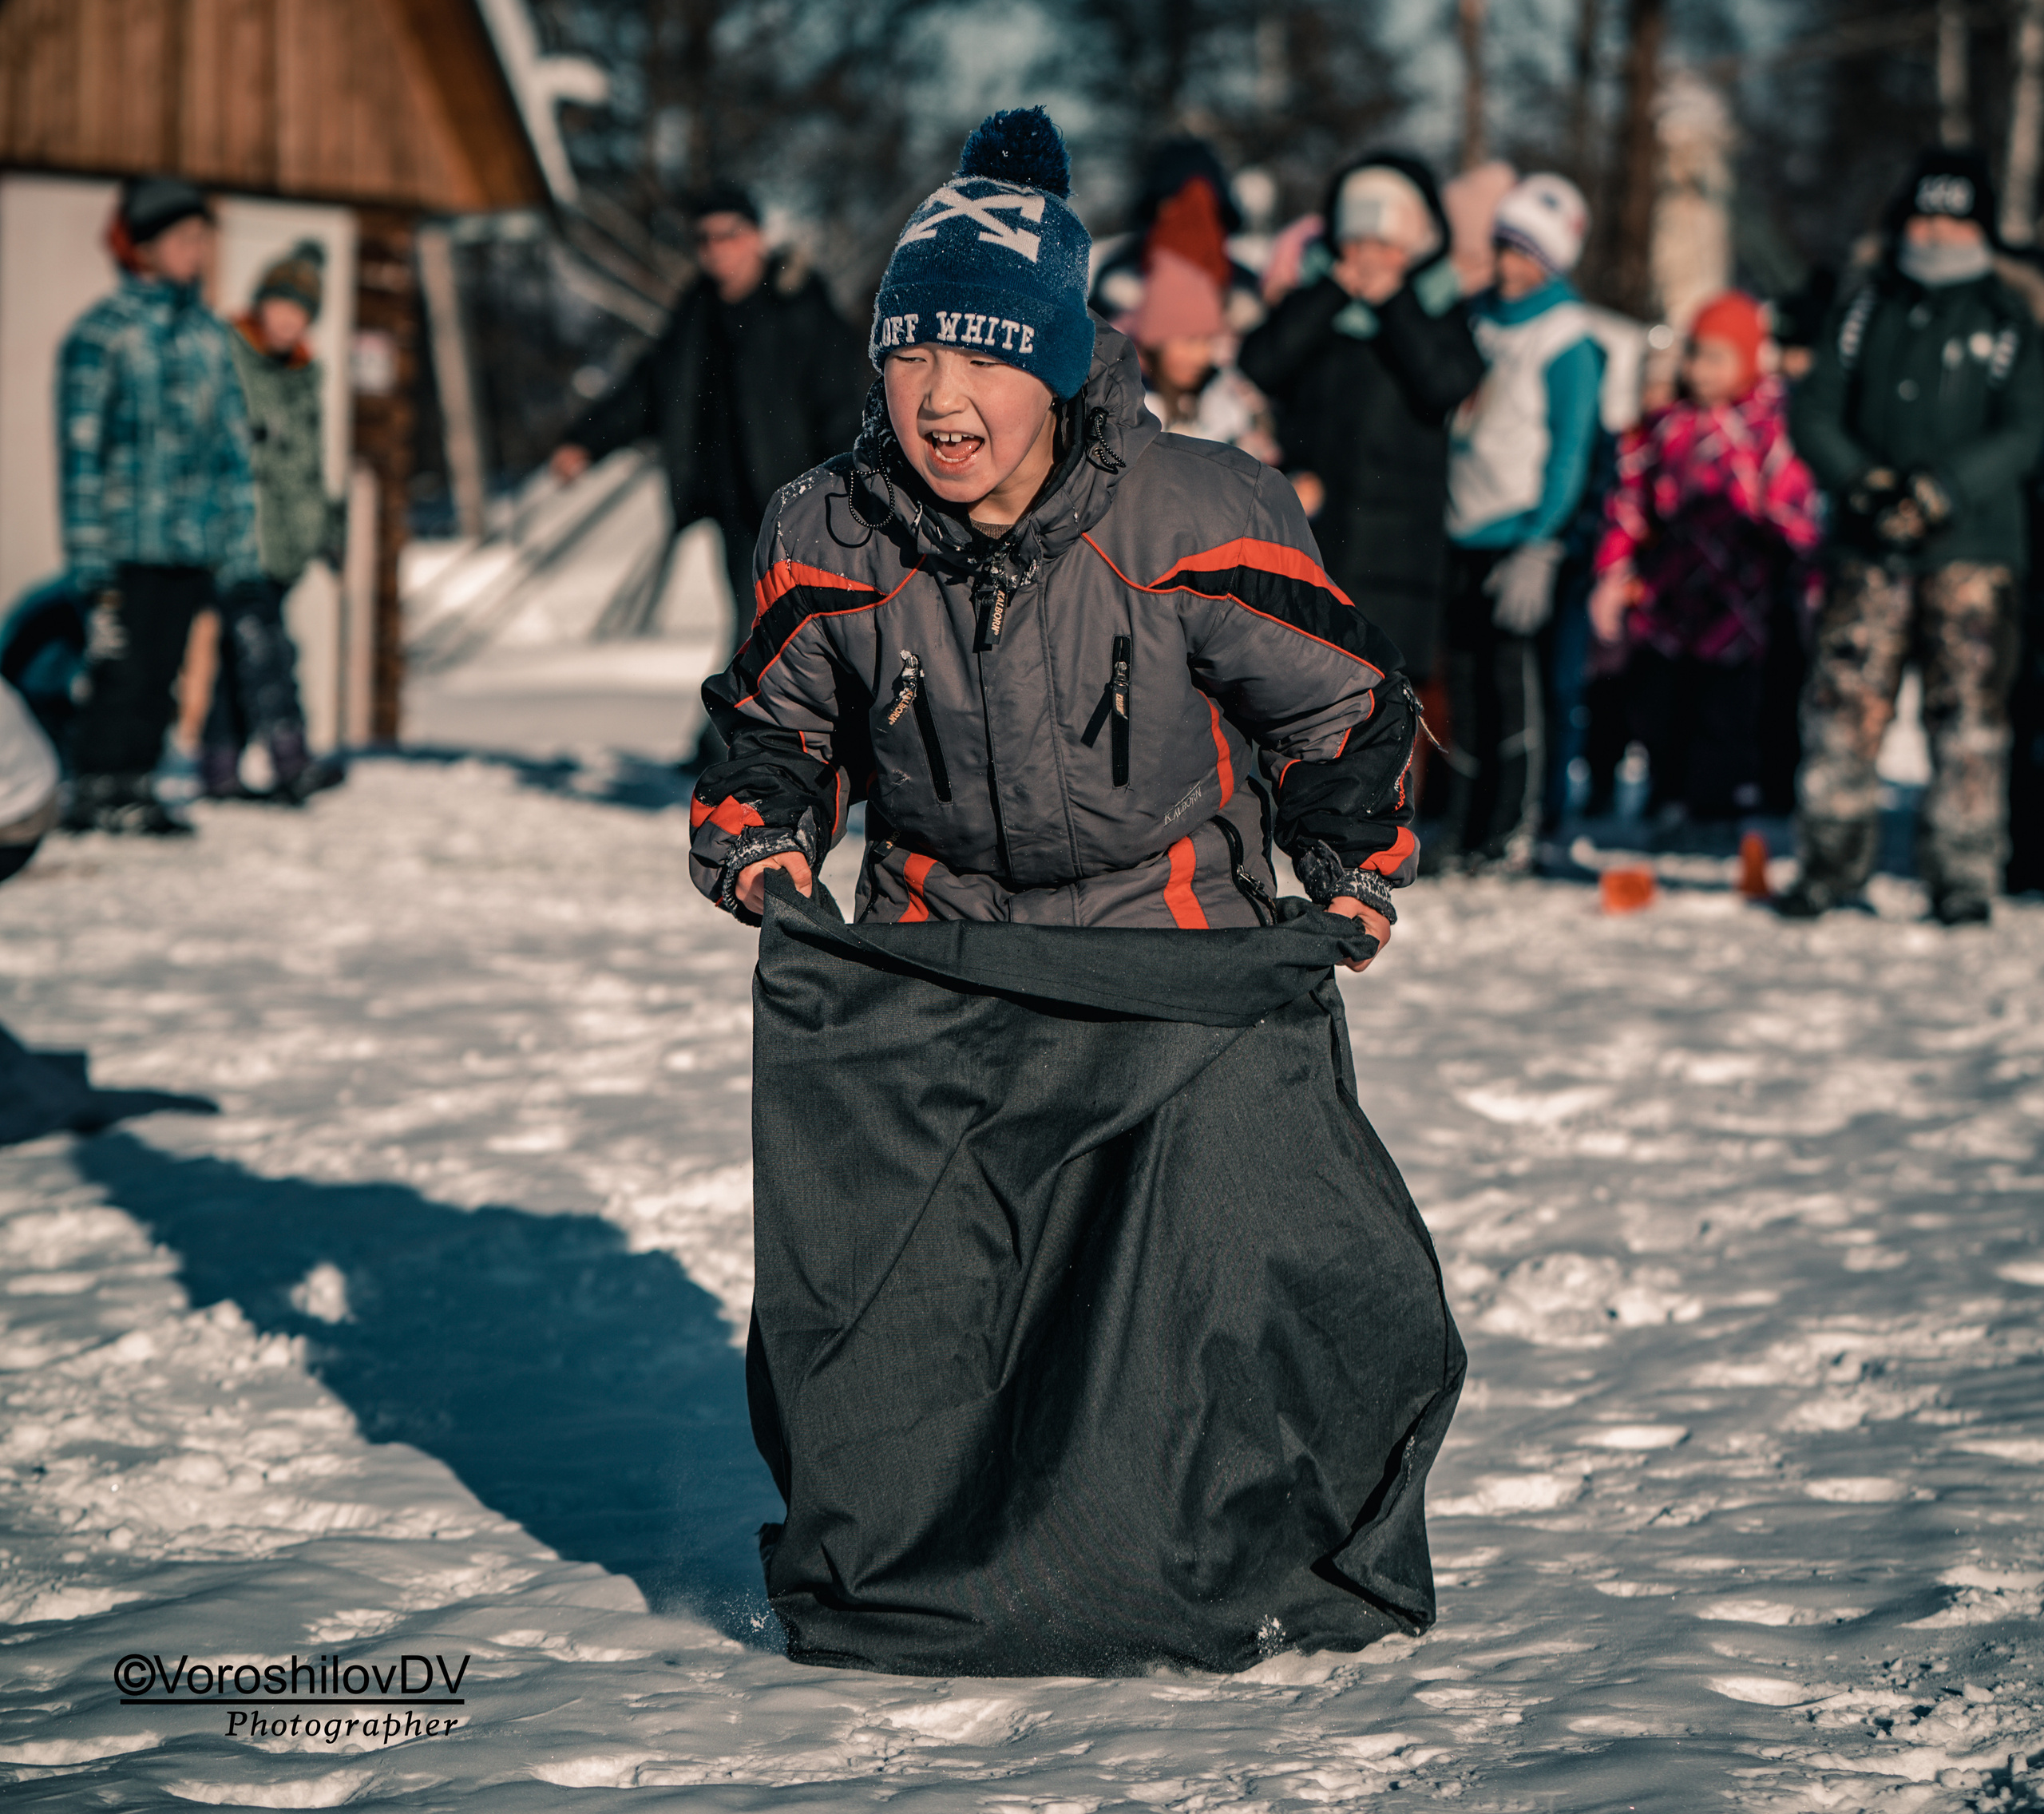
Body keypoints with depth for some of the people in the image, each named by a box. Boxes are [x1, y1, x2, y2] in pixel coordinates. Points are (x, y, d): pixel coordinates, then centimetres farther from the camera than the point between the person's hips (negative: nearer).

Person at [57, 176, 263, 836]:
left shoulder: (212, 335, 13)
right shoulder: (101, 333, -5)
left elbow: (233, 446, 16)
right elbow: (80, 449, -6)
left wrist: (240, 550, 12)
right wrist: (87, 550, -10)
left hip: (194, 549, 6)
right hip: (128, 549, -6)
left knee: (158, 674, 8)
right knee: (119, 669, -5)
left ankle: (133, 786, 16)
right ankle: (94, 790, 3)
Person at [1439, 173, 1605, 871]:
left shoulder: (1566, 342, -7)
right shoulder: (1481, 317, 12)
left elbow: (1570, 447, -10)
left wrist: (1539, 546, -16)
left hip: (1519, 532, -6)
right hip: (1462, 527, 6)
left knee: (1509, 670, -8)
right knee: (1466, 673, 7)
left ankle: (1511, 831, -3)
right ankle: (1465, 831, 13)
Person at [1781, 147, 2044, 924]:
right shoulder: (1867, 313, 12)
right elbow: (1813, 410, 7)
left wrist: (1939, 492, -17)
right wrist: (1862, 481, -10)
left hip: (1969, 546, -2)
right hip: (1869, 546, 2)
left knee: (1967, 712, -4)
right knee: (1842, 698, -1)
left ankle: (1963, 873, 3)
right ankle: (1832, 858, 10)